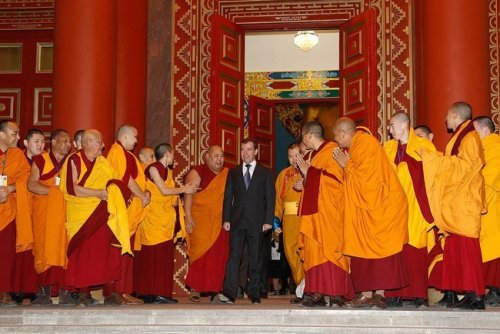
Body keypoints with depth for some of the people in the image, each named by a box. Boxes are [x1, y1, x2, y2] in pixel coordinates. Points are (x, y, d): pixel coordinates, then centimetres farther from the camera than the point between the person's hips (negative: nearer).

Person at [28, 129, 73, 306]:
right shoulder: (40, 160, 8)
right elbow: (32, 185, -3)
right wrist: (55, 190, -11)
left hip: (65, 211, 1)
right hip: (43, 210, -1)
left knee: (64, 248, -8)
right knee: (43, 247, -6)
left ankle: (64, 291, -8)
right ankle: (44, 292, -3)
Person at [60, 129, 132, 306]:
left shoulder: (103, 162, 15)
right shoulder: (74, 160, -2)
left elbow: (113, 185, 16)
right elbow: (72, 188, -13)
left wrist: (111, 194, -5)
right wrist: (98, 193, -14)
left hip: (103, 216, 4)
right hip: (80, 215, -4)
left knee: (107, 253, -4)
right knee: (83, 254, -5)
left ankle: (110, 292, -4)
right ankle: (84, 294, 0)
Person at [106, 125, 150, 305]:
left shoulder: (126, 154, 22)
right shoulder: (118, 152, -10)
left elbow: (136, 177, 22)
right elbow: (126, 179, -17)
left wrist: (146, 192, 4)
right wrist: (143, 196, -6)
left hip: (131, 212, 10)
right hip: (124, 210, -10)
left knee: (126, 252, 9)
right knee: (122, 252, -9)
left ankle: (124, 291, 11)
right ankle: (120, 291, -8)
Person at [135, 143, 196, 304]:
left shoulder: (167, 171, 19)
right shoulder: (153, 168, -6)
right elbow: (164, 191, -12)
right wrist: (183, 189, -1)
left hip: (166, 220, 8)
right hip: (154, 217, -8)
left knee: (165, 256, 4)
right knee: (153, 256, -7)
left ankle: (163, 293, 5)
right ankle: (150, 293, -6)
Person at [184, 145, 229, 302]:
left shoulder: (227, 174, 13)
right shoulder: (197, 173, 0)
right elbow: (188, 194, -7)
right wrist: (188, 216, -16)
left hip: (220, 223, 4)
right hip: (200, 221, -4)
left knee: (219, 254, -2)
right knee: (200, 252, -8)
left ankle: (215, 289, 4)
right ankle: (194, 289, -1)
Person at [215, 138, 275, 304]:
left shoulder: (265, 173, 7)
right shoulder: (233, 172, 13)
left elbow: (270, 199, 3)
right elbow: (228, 197, 10)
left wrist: (268, 221, -6)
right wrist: (226, 219, 1)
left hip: (257, 222, -1)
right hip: (237, 221, 1)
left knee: (255, 259, 4)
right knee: (233, 256, -7)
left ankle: (254, 294, 10)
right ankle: (229, 293, -11)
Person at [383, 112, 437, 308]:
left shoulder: (423, 146, 0)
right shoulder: (388, 148, 13)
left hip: (414, 208, -3)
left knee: (415, 250, -4)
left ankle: (420, 295, 4)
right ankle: (395, 294, 3)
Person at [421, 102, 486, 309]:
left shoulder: (469, 138, -8)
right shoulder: (459, 137, 21)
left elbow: (466, 165, -17)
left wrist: (433, 158, -14)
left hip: (464, 200, -10)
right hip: (454, 201, 10)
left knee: (466, 245, -12)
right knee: (453, 246, 7)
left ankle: (474, 295, -12)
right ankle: (451, 293, 8)